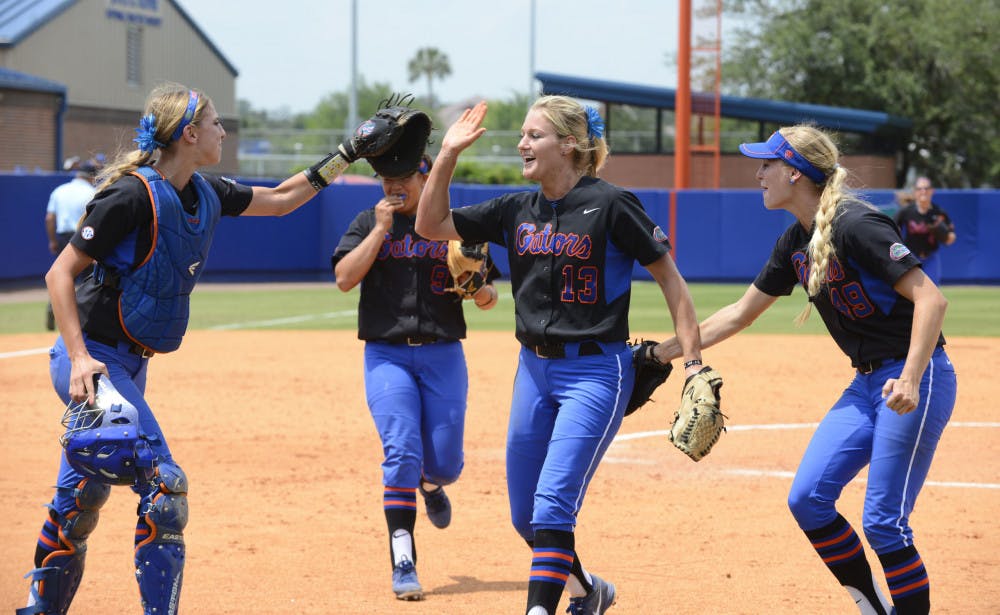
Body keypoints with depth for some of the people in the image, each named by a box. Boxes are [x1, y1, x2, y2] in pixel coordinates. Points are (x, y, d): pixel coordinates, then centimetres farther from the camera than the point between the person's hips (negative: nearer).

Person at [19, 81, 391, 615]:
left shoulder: (206, 194, 5)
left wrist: (344, 157, 16)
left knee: (83, 492, 16)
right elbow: (60, 273, -18)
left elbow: (278, 200, 23)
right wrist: (79, 360, -27)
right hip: (93, 360, -9)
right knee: (164, 485, -15)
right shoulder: (134, 195, -20)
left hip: (128, 364, 9)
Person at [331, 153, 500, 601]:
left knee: (445, 463, 0)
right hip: (387, 355, -1)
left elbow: (488, 297, 11)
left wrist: (481, 291, -12)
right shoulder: (369, 223, 7)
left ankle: (430, 485, 40)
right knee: (402, 453, -16)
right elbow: (344, 278, -8)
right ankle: (403, 564, -13)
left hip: (443, 355, 1)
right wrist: (381, 229, -10)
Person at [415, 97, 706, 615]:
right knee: (524, 514, 11)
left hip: (596, 371, -7)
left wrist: (694, 363, -12)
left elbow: (669, 277, -7)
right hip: (534, 368, 7)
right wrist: (448, 155, -1)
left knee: (553, 504, -18)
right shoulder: (517, 210, 7)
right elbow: (430, 225, 10)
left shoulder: (609, 204, -10)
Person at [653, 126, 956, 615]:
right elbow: (738, 316, 19)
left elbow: (930, 299, -23)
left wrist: (910, 381, -33)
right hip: (866, 382, 9)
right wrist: (660, 353, 17)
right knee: (807, 500, 1)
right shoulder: (795, 242, 9)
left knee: (883, 520, -10)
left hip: (917, 379, -9)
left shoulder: (856, 226, -18)